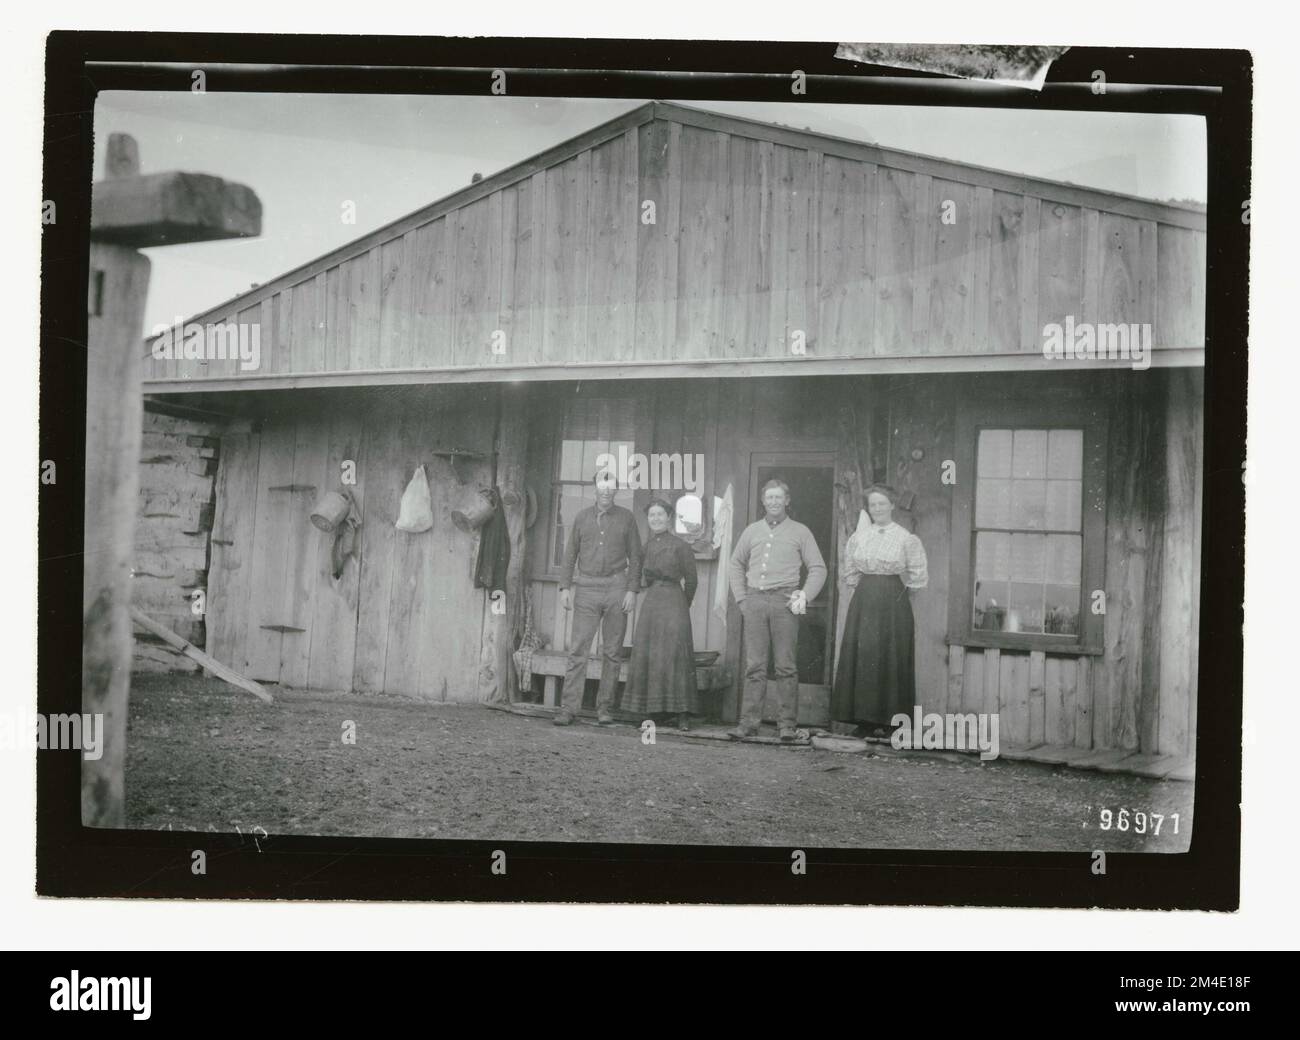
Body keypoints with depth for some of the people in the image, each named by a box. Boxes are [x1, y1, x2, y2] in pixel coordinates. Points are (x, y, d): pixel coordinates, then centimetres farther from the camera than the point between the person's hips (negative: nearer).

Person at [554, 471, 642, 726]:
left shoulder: (626, 518, 5)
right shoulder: (582, 517, 9)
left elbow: (635, 557, 5)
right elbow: (570, 554, 12)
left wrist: (632, 590, -4)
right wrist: (565, 587, 4)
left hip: (616, 588, 0)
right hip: (587, 588, 1)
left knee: (612, 652, 3)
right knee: (578, 650, -6)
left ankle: (604, 709, 10)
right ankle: (568, 709, -6)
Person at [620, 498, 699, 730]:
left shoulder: (680, 546, -4)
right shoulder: (646, 545, 10)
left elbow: (691, 580, 4)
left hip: (673, 602, -5)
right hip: (650, 603, 5)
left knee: (674, 657, -7)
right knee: (646, 657, 2)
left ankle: (683, 713, -4)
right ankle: (655, 711, 10)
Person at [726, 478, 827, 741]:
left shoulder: (800, 532, 8)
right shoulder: (751, 531, 16)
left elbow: (818, 569, 8)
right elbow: (735, 565, 22)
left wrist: (805, 597, -4)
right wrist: (741, 598, 10)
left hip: (784, 601, -2)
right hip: (754, 601, 3)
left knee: (785, 666, -3)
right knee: (754, 665, 0)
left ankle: (788, 725, 0)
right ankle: (749, 722, 1)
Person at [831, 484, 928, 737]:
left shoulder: (905, 538, -2)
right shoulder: (859, 535, 8)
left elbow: (916, 574, 2)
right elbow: (850, 570, 19)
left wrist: (899, 596, 4)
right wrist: (862, 588, 12)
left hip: (893, 602, -3)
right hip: (863, 601, 3)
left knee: (890, 657, -3)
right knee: (860, 656, 1)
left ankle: (887, 719, 1)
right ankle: (865, 716, 7)